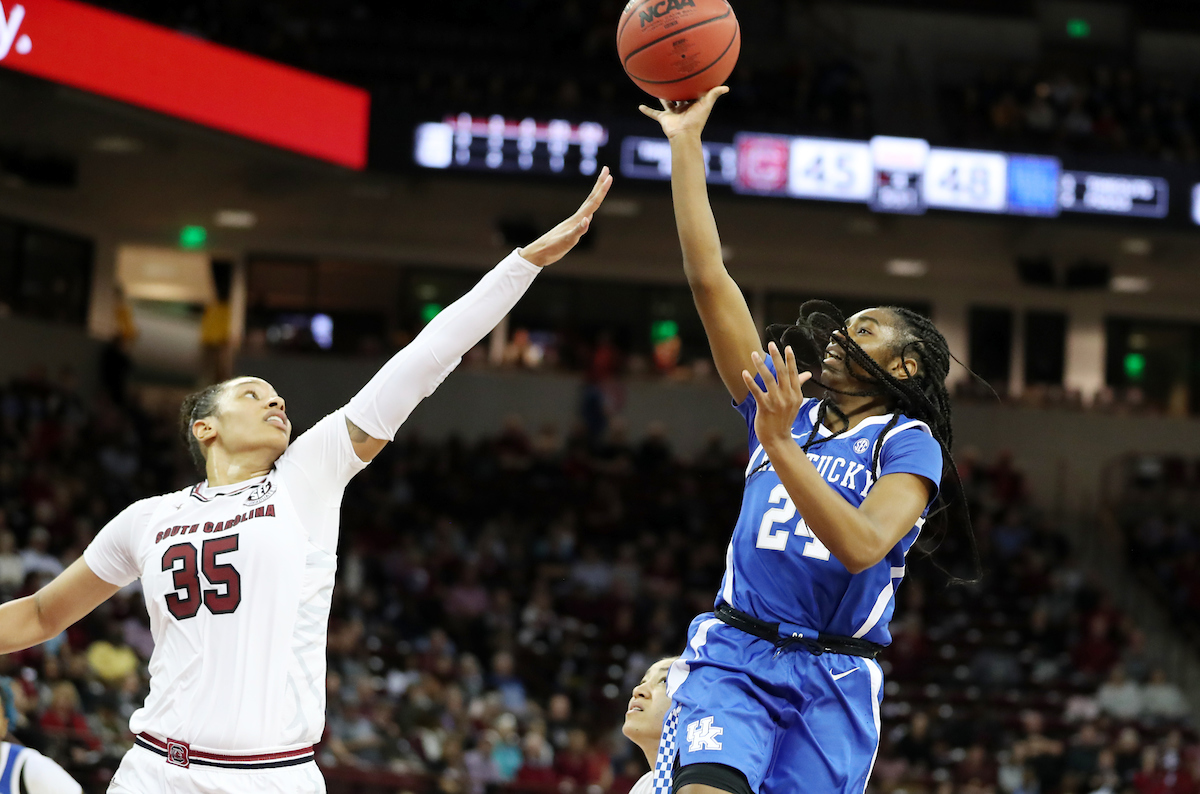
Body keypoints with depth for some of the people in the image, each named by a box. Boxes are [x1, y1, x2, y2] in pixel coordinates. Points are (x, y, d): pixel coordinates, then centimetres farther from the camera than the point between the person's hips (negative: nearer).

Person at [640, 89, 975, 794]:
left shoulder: (909, 444, 2)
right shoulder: (786, 406, 14)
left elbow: (863, 545, -19)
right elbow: (709, 278, 10)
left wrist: (782, 446, -27)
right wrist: (685, 143, 6)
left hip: (832, 681, -2)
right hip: (731, 656, 2)